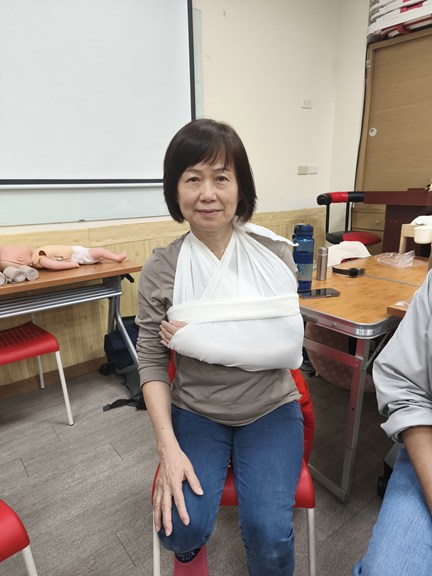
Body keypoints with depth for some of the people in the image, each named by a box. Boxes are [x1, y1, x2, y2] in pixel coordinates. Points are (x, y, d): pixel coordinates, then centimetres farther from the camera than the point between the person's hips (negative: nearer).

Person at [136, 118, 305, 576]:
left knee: (269, 532, -14)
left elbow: (287, 347, -13)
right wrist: (168, 446, -16)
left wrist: (196, 336, -20)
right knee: (182, 524, -15)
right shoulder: (161, 268, -8)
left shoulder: (274, 255, -8)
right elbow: (151, 362, -6)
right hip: (195, 412, 1)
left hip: (271, 409, 0)